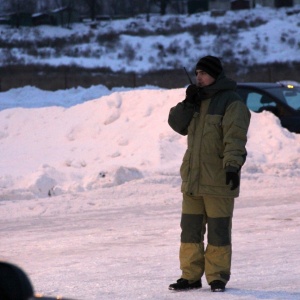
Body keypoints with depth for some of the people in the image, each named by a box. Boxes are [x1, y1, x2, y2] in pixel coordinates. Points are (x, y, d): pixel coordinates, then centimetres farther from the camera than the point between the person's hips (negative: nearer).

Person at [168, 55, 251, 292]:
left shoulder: (232, 103, -8)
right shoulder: (197, 100, 16)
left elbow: (235, 137, -18)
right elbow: (177, 124, 10)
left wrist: (233, 166, -29)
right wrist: (188, 103, -5)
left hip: (218, 180, -7)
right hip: (192, 178, 7)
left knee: (218, 229, -2)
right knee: (190, 228, 8)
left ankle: (218, 278, 4)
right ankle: (191, 276, 14)